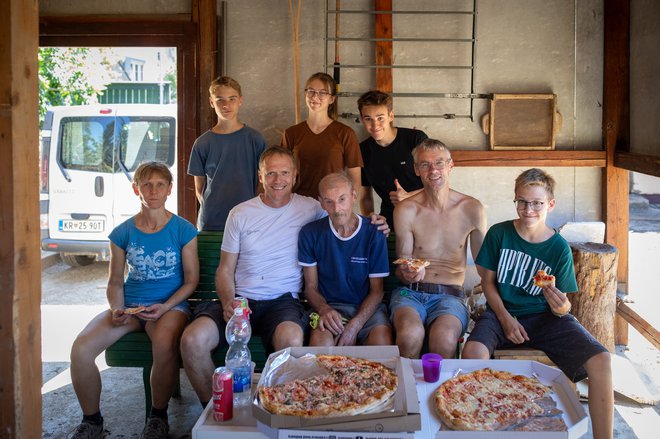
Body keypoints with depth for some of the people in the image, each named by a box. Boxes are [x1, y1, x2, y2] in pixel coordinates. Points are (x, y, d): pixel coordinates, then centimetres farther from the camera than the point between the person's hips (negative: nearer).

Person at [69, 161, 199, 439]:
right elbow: (115, 282, 11)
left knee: (164, 345, -38)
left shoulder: (183, 230, -2)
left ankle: (158, 416, -10)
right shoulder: (122, 233, 5)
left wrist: (165, 307, -14)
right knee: (81, 349, -22)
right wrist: (117, 309, -10)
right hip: (130, 303, 3)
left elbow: (191, 279, 1)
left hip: (170, 304, -3)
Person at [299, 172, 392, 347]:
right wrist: (324, 310, -18)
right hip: (329, 305, 0)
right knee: (320, 342, -33)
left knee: (382, 343, -30)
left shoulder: (374, 234, -3)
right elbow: (311, 287, 5)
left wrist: (355, 325, -17)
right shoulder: (310, 234, 0)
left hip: (367, 307, 1)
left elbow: (376, 291, -1)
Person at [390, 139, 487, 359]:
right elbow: (402, 266, 6)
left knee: (444, 339, -34)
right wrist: (408, 273, -18)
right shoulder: (406, 210, 1)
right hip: (410, 292, 0)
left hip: (450, 295, 0)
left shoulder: (472, 209, 4)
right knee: (410, 334, -34)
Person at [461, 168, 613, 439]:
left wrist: (561, 307, -26)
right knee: (473, 351, -34)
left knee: (600, 361, -23)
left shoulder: (559, 248, -4)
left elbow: (563, 308, 0)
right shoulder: (499, 234, -3)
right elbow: (488, 280, 5)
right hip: (503, 313, 0)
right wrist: (505, 318, -9)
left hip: (544, 317, 1)